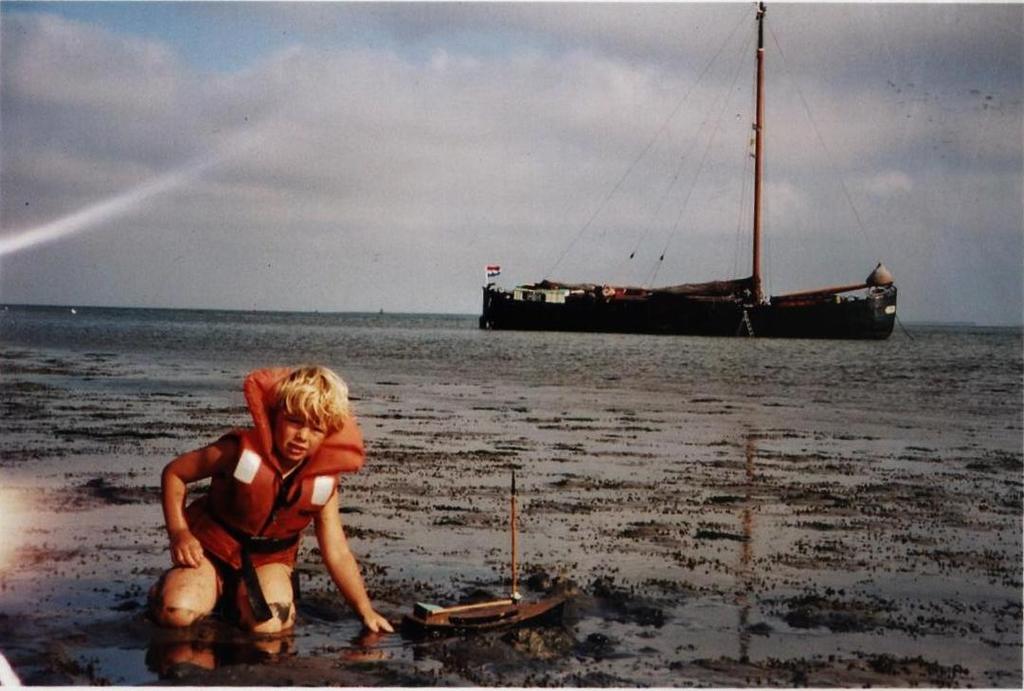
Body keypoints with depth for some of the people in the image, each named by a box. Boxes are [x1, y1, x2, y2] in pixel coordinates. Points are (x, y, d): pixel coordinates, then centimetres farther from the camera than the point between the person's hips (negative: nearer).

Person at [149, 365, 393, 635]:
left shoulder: (323, 483, -12)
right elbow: (173, 473, -9)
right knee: (176, 613, -27)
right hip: (212, 546, -2)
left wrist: (366, 611, -9)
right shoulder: (242, 451, -21)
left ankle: (236, 596, 9)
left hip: (268, 559, 2)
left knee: (268, 626, -26)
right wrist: (178, 532, -19)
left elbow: (338, 554, -5)